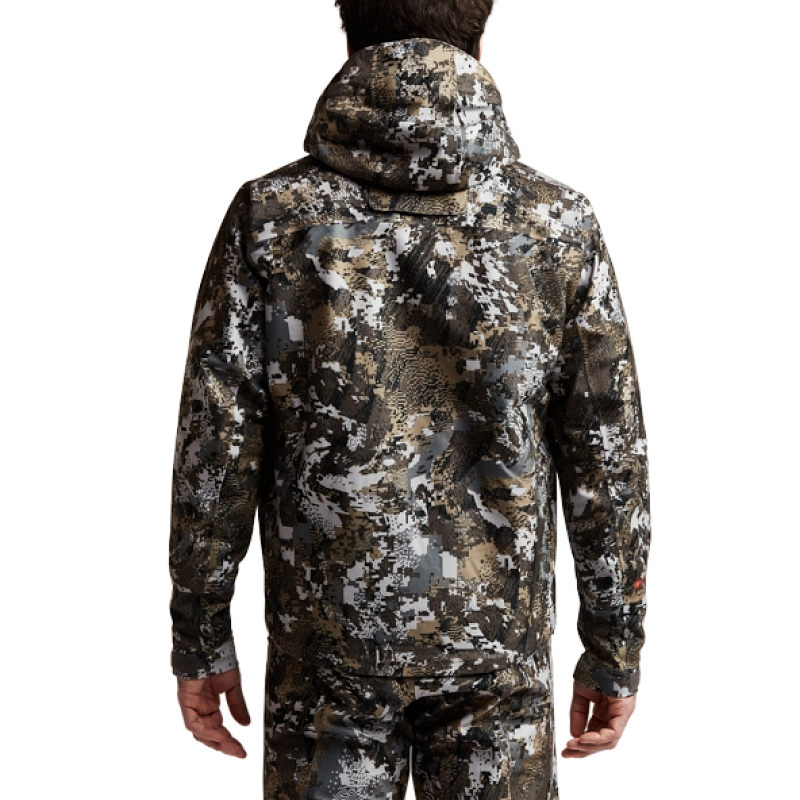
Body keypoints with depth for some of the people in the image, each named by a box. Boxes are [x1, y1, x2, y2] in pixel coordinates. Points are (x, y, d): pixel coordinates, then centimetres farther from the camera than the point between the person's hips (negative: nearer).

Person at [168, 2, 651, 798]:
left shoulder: (271, 214, -10)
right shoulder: (560, 223, -8)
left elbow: (214, 447, -9)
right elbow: (609, 461, -6)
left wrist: (199, 641, 2)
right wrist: (614, 651, 5)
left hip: (329, 631, 0)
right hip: (499, 635, 1)